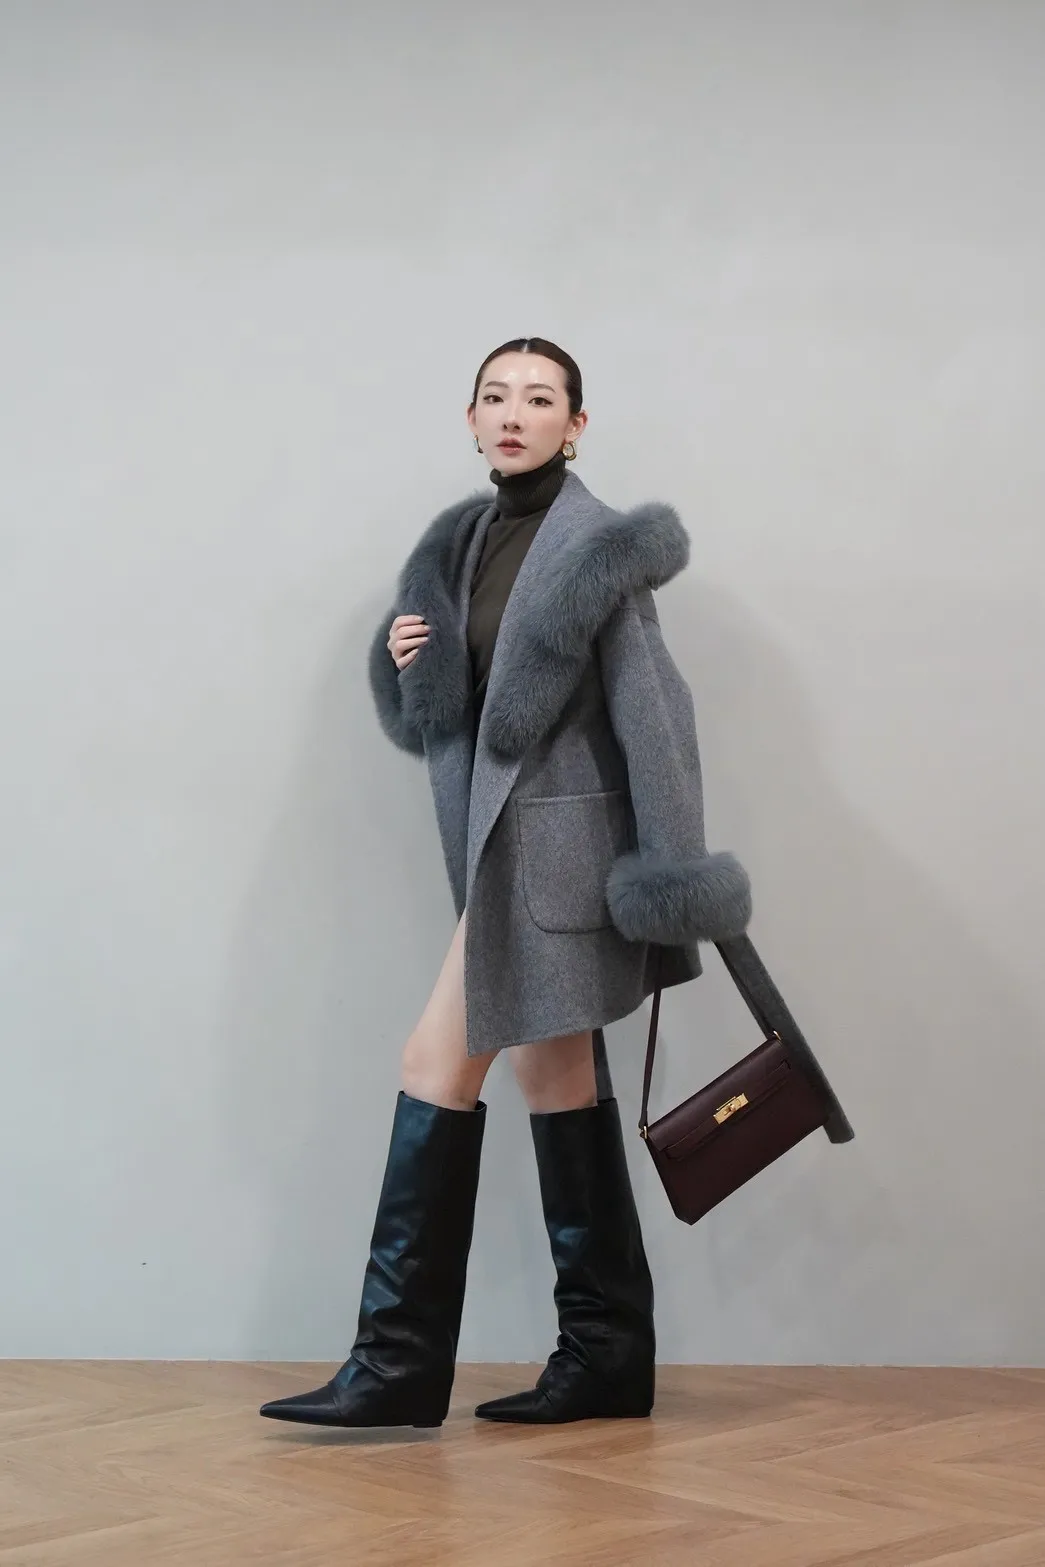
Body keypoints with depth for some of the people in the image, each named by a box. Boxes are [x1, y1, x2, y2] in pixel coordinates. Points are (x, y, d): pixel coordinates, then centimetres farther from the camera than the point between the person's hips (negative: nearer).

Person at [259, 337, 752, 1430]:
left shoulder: (594, 543, -10)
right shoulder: (466, 540, 12)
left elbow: (651, 709, -13)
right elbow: (438, 715, 18)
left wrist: (675, 879, -17)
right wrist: (404, 657, -4)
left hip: (554, 835, -8)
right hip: (503, 834, 8)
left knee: (440, 1067, -9)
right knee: (556, 1077, 9)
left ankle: (402, 1360, -1)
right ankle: (607, 1357, 17)